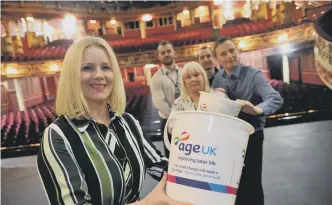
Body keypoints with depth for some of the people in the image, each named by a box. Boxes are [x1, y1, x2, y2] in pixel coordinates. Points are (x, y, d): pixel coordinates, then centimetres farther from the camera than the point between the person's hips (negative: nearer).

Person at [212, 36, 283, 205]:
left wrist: (257, 109, -53)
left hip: (250, 137, -5)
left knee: (251, 184, 5)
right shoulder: (218, 77, 0)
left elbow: (276, 99, -31)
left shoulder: (253, 74, -17)